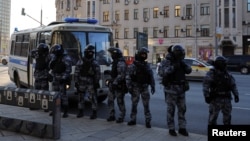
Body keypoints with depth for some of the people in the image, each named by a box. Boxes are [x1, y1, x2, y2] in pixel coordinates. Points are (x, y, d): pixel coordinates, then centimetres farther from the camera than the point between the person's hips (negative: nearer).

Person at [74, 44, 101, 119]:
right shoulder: (80, 62, 4)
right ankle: (81, 112, 23)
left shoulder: (95, 63, 0)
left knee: (93, 98, -2)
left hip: (91, 83, -2)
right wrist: (76, 81, 0)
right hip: (82, 83, 3)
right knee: (81, 98, 10)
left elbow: (98, 73, -1)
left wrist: (96, 82, -6)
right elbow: (76, 72, 5)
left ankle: (94, 113, 7)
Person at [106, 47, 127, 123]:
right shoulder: (115, 61, 15)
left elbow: (121, 75, -25)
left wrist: (115, 83, -27)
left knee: (120, 101, 1)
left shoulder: (121, 63, -17)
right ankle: (112, 115, 22)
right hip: (113, 84, 10)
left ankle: (121, 117, 13)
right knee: (110, 100, 11)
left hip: (119, 85, -10)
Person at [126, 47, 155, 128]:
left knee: (146, 105, 2)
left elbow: (151, 76, 11)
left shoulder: (147, 65, 7)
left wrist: (153, 86, 5)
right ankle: (133, 120, 19)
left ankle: (148, 121, 10)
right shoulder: (133, 65, -5)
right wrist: (129, 87, -12)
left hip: (145, 87, 2)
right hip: (136, 87, -2)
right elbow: (128, 77, -7)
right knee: (134, 104, 6)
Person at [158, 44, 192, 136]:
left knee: (182, 109, 9)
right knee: (171, 110, 2)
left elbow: (189, 70, 0)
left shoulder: (180, 62, 10)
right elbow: (163, 72, -27)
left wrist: (184, 65, -17)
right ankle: (171, 129, 13)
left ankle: (182, 128, 19)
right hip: (171, 90, -6)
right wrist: (173, 67, -36)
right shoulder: (166, 62, -9)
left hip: (181, 90, 6)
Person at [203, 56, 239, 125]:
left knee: (227, 116, 12)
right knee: (213, 117, -2)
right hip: (215, 99, -5)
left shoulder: (228, 74, 11)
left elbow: (233, 85, 13)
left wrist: (236, 95, 2)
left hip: (226, 98, 5)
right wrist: (206, 96, -20)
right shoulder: (211, 73, -6)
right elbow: (205, 85, -14)